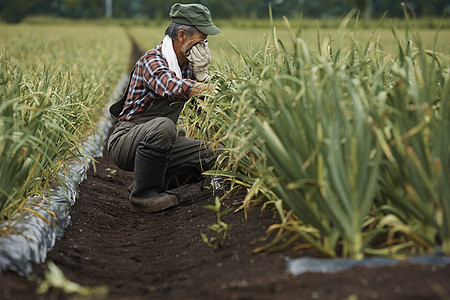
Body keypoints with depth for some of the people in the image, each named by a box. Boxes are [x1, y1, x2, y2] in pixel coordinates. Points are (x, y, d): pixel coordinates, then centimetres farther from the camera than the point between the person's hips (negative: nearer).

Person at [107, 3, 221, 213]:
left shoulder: (186, 65, 8)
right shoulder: (153, 60, -19)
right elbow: (174, 88, -39)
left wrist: (201, 72, -8)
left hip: (155, 144, 8)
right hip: (125, 140, -8)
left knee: (209, 154, -5)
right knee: (163, 125, -38)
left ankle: (153, 185, 1)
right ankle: (142, 195, -22)